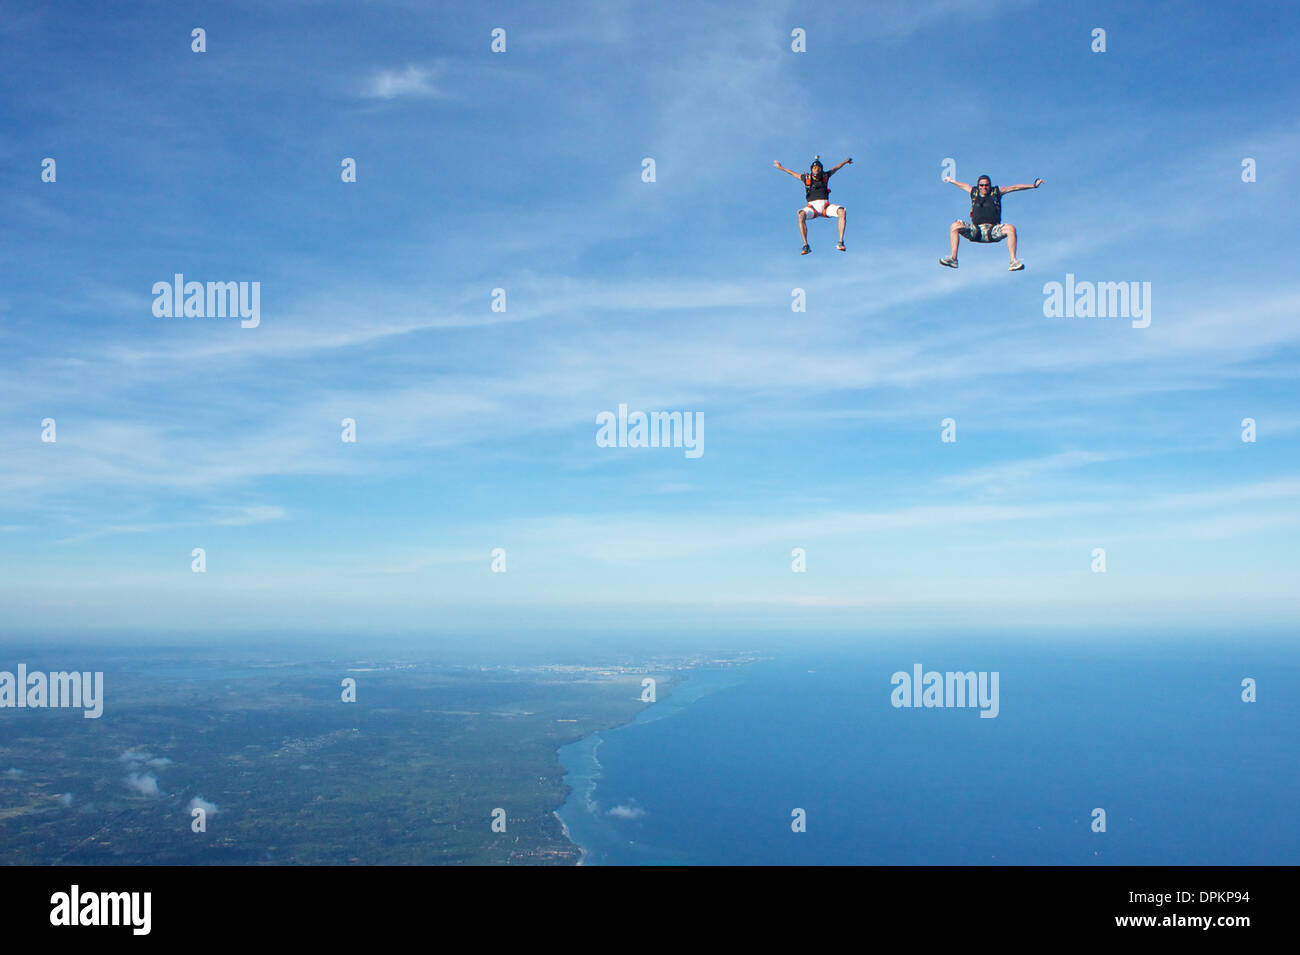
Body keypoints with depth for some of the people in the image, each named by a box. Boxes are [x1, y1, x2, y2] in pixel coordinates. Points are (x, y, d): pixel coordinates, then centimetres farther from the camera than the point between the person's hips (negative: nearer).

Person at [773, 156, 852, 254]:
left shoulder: (825, 176, 12)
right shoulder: (806, 178, 9)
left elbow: (836, 168, 30)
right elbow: (792, 173, 24)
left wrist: (845, 161, 47)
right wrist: (781, 167, 35)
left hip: (825, 206, 1)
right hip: (812, 206, -1)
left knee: (841, 212, -27)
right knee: (801, 215, -35)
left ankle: (840, 243, -28)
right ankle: (805, 246, -36)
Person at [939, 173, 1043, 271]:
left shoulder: (996, 192, 10)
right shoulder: (974, 192, 14)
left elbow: (1014, 188, 9)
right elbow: (963, 185, 33)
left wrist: (1033, 185, 7)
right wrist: (952, 180, 49)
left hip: (992, 231, -2)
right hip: (976, 231, 2)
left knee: (1010, 228, -29)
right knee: (955, 226, -16)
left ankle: (1013, 262, -27)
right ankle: (953, 258, -18)